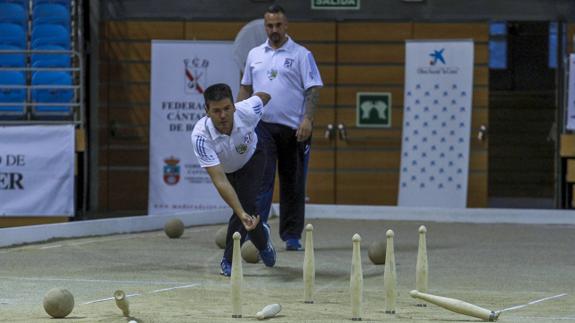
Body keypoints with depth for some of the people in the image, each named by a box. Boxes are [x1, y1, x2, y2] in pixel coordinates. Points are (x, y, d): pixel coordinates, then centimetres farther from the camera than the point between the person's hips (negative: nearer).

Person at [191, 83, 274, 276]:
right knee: (243, 209, 5)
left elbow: (263, 96, -10)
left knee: (246, 204, -18)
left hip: (252, 157, 0)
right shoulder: (200, 136, -41)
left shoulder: (248, 111, -37)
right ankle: (262, 241, 40)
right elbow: (219, 180, -45)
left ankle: (229, 260, -2)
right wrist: (241, 214, -55)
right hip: (225, 168, 0)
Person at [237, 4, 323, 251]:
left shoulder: (301, 55, 0)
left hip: (293, 128, -2)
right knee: (261, 178, -9)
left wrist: (307, 119, -17)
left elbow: (313, 89, -6)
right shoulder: (254, 55, 13)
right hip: (262, 126, 2)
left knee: (293, 184, 5)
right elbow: (246, 88, 19)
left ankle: (292, 235, 12)